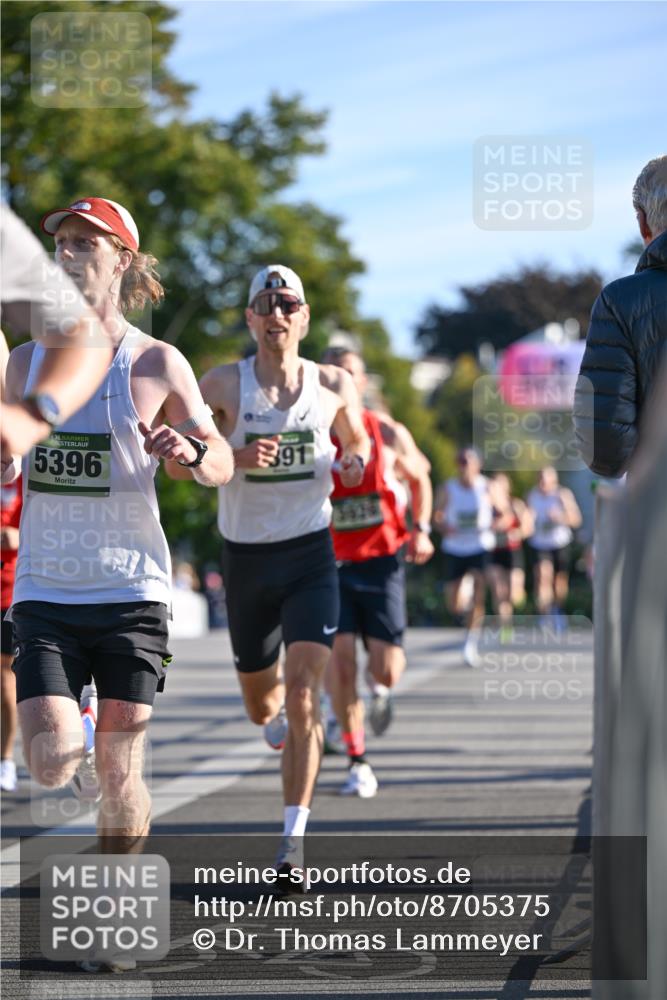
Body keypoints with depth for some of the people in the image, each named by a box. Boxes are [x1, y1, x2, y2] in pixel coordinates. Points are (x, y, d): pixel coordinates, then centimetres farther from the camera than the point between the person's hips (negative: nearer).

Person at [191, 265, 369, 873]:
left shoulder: (334, 385, 1)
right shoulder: (224, 384, -4)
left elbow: (358, 439, 18)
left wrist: (356, 460, -5)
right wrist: (236, 458, -20)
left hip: (310, 554, -1)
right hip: (245, 556, 1)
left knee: (302, 692, -16)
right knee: (262, 706, 14)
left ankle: (293, 840, -16)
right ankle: (283, 727, 53)